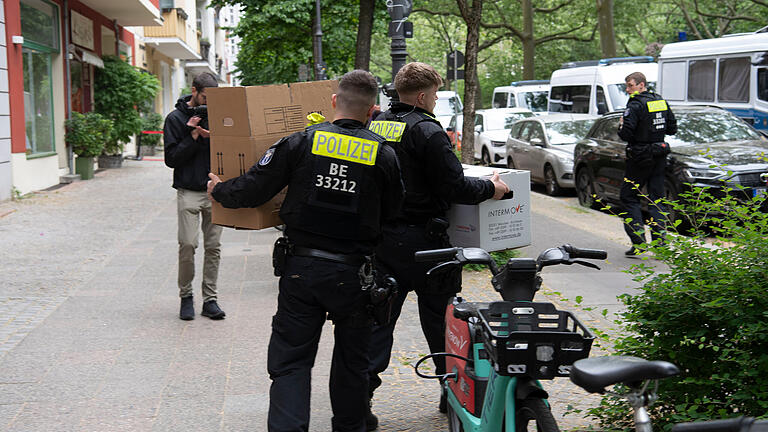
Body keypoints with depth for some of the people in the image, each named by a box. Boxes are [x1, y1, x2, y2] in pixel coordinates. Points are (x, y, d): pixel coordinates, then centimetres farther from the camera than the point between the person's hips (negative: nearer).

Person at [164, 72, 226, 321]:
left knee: (213, 246, 3)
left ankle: (210, 299, 11)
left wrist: (212, 137, -9)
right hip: (189, 191, -3)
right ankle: (186, 296, 10)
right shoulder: (176, 119, 2)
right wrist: (193, 137, -13)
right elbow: (171, 158, -4)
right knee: (187, 245, -8)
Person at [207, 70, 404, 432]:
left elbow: (253, 189, -4)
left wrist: (219, 191, 16)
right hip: (352, 273, 1)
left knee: (290, 359, 6)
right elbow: (391, 212, 8)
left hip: (300, 268, 0)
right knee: (351, 359, 18)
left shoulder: (301, 142, -6)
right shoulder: (384, 155, -3)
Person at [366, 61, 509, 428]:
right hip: (420, 241, -5)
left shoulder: (374, 125, 5)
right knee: (440, 318, 10)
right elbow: (455, 188, -16)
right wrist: (491, 188, 0)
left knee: (377, 318, 8)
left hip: (379, 238, 5)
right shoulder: (427, 132, -14)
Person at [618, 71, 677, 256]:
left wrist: (621, 126, 0)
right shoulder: (661, 102, 9)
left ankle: (638, 240, -5)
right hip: (659, 156, 7)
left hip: (640, 157, -7)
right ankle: (659, 240, 5)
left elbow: (626, 134, -20)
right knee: (656, 198, 10)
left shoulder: (635, 106, -15)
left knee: (629, 196, 4)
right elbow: (672, 129, 13)